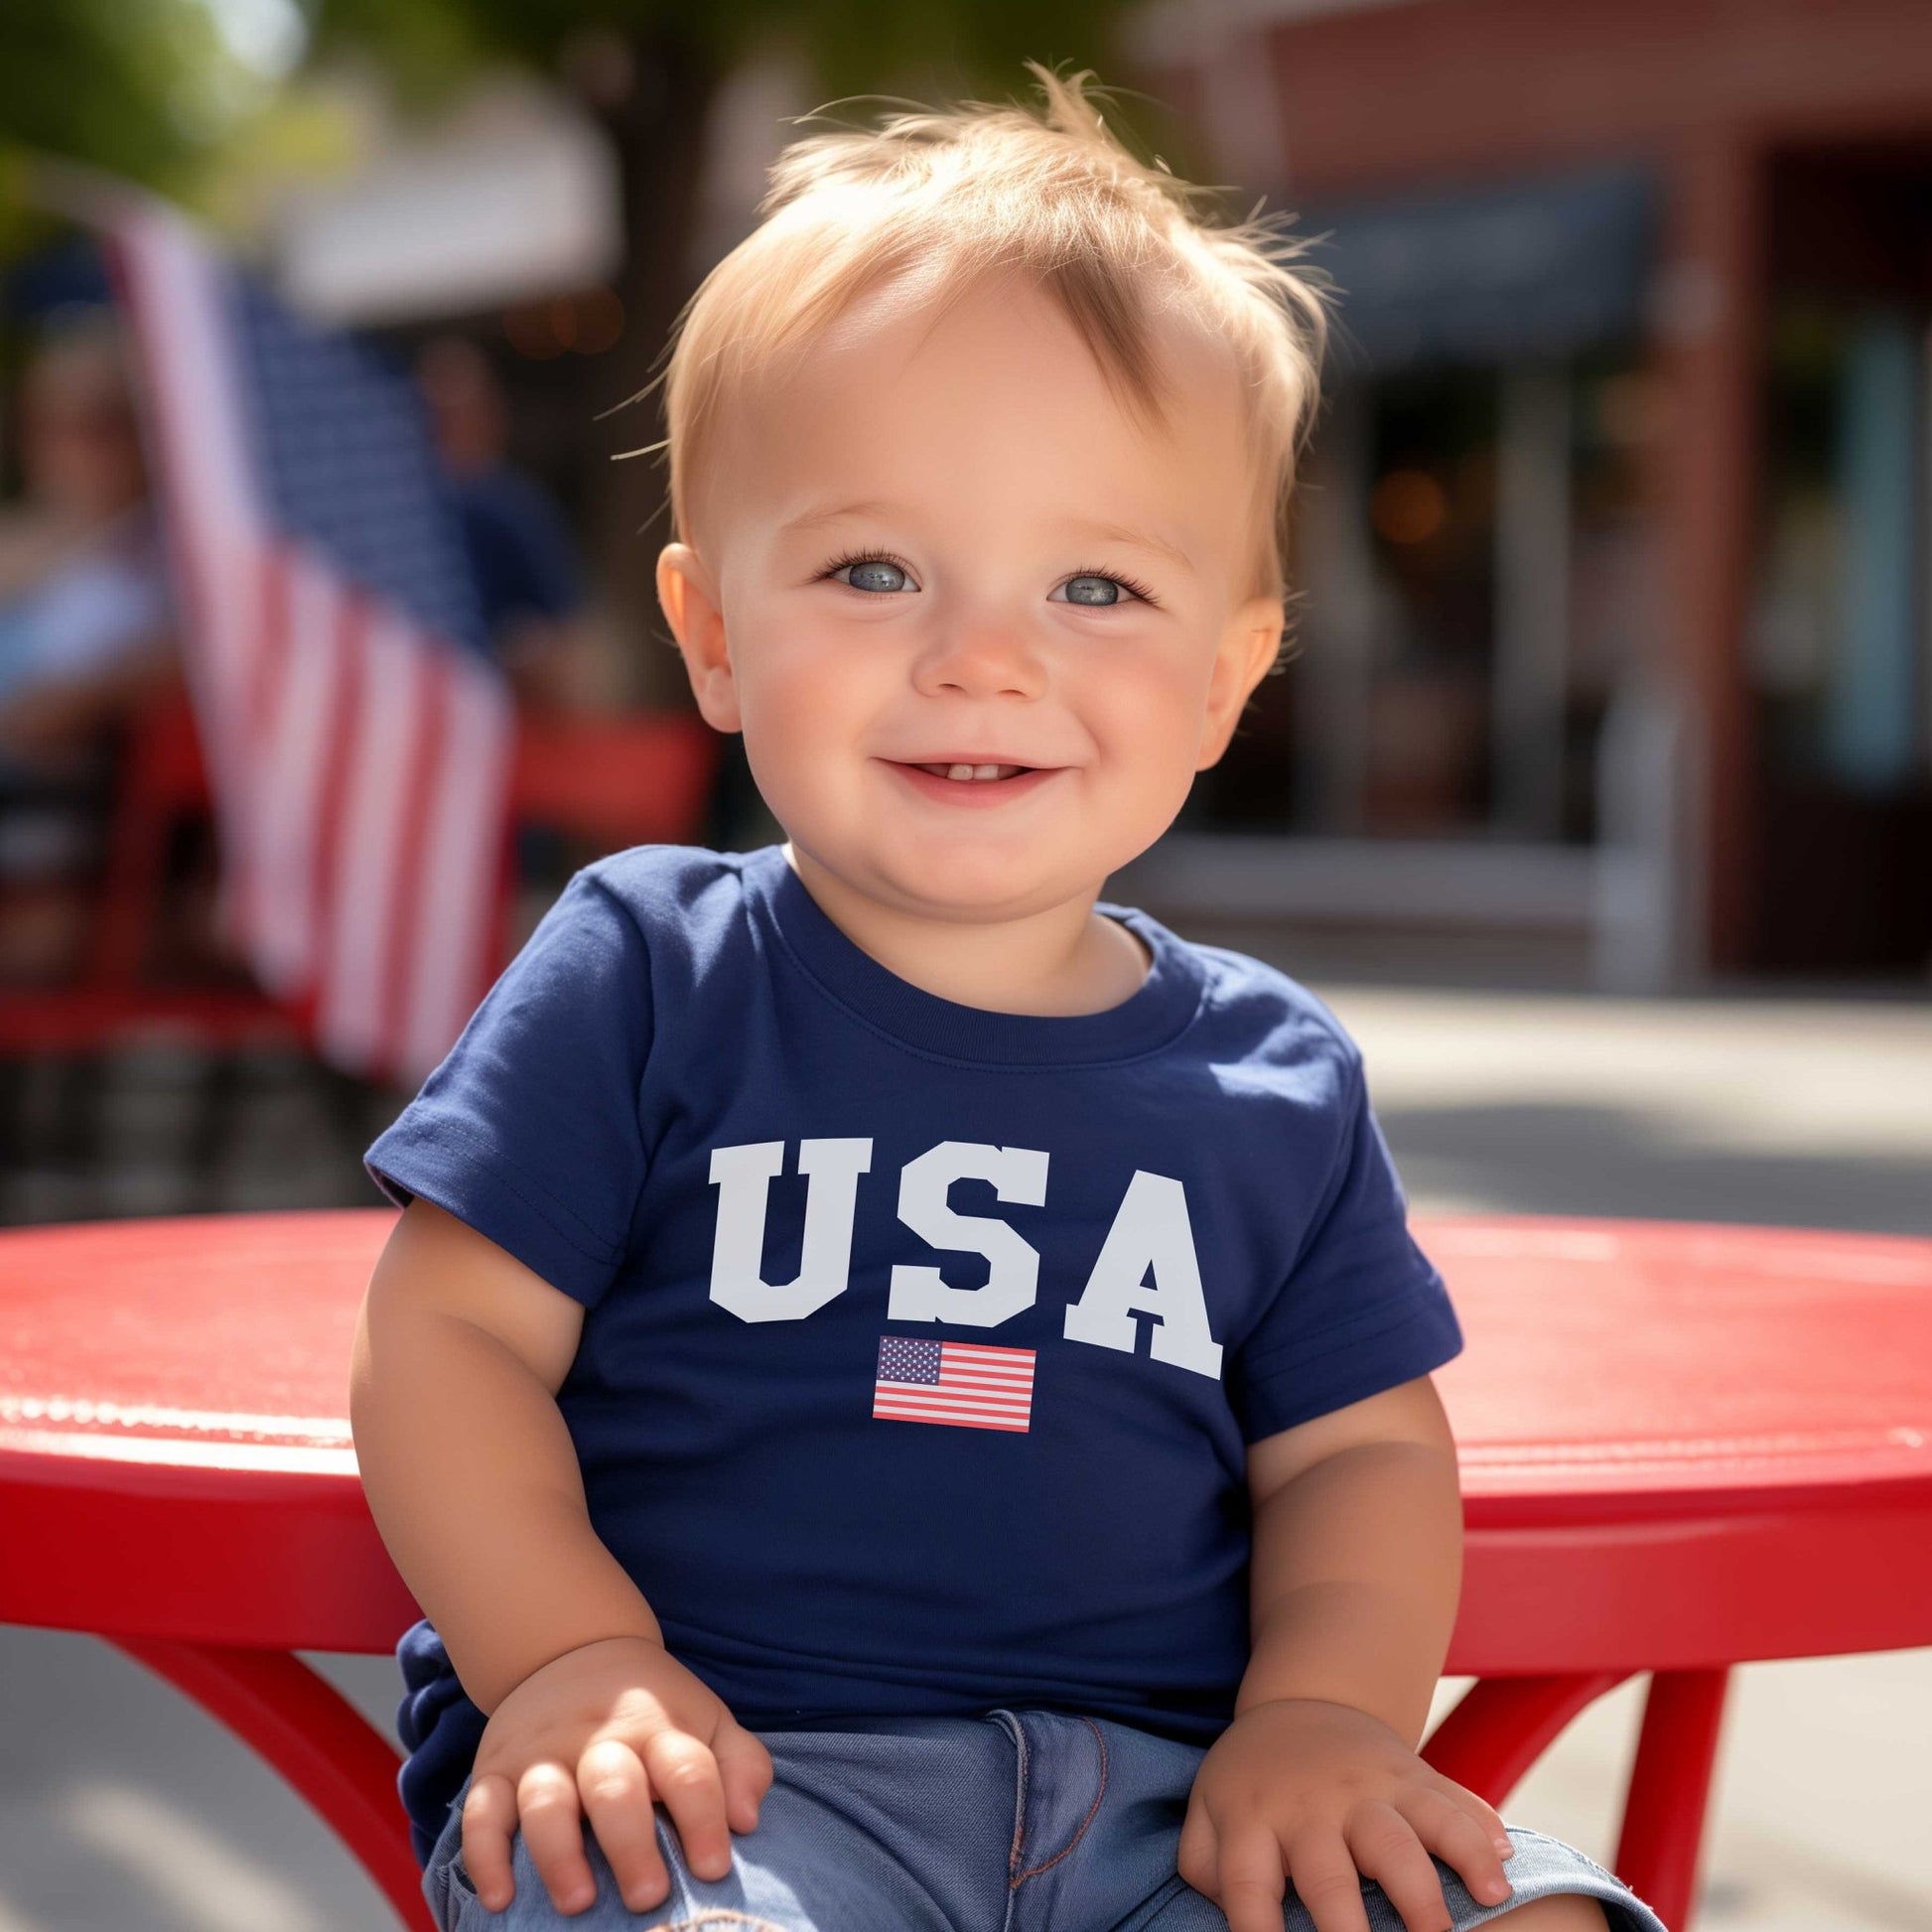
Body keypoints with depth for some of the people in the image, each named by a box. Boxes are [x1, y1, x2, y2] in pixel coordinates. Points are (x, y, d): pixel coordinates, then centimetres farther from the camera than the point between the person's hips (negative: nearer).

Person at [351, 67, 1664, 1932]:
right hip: (727, 1766, -3)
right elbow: (446, 1336, 1)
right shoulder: (646, 976, 2)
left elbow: (1357, 1443, 14)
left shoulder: (1275, 1079, 10)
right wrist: (567, 1657, -13)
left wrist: (1328, 1710, -5)